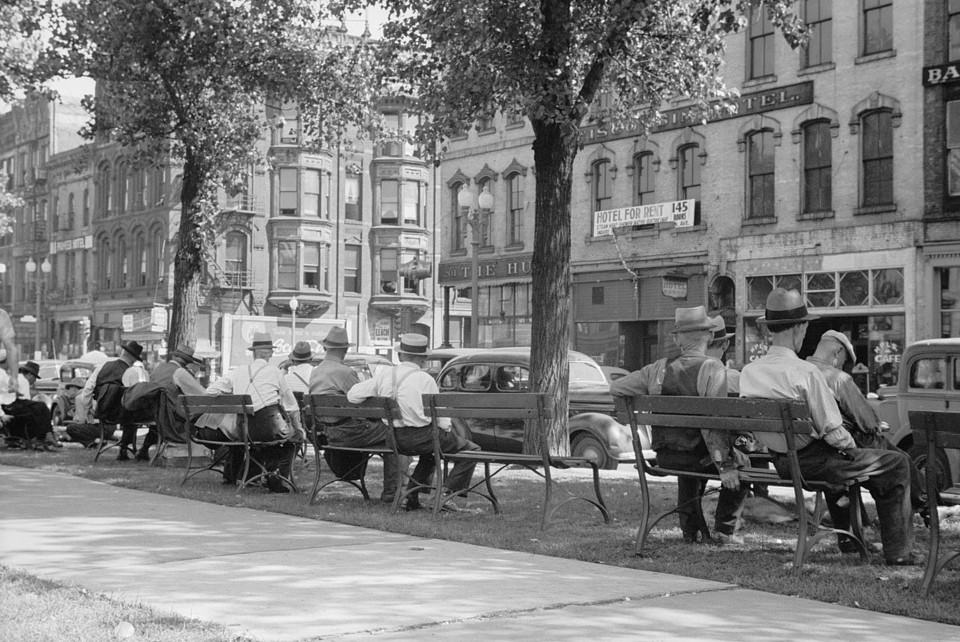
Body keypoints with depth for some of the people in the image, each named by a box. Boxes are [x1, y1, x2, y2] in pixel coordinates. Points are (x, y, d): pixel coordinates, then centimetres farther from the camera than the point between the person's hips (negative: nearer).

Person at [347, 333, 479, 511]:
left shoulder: (384, 374, -1)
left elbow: (352, 396, -3)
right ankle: (447, 493, -2)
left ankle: (412, 495, 30)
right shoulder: (425, 379, -14)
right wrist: (448, 428, 11)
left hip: (395, 439, 7)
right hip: (420, 436, -7)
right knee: (471, 449, 9)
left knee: (430, 451, 37)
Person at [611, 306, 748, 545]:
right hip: (699, 454, -5)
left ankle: (691, 529, 40)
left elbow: (616, 388, 4)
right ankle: (724, 530, 19)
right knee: (741, 463, 23)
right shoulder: (712, 368, -15)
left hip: (665, 456, 5)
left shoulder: (659, 368, -1)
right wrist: (724, 465, -18)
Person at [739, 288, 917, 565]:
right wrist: (851, 448, 0)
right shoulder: (806, 372, -25)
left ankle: (848, 539, 48)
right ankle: (898, 551, 12)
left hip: (781, 463, 8)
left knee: (838, 458, 38)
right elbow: (833, 432, -23)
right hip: (813, 461, -8)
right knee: (898, 465, 9)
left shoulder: (747, 373, -5)